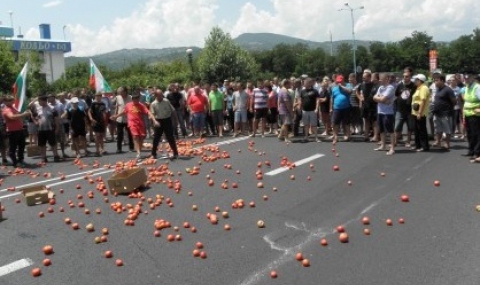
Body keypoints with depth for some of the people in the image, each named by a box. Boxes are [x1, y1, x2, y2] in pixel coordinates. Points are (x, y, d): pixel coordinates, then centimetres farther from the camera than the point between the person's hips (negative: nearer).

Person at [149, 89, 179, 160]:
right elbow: (152, 114, -12)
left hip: (167, 120, 0)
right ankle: (153, 154, 20)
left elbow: (172, 110, 8)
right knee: (156, 138, 6)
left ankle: (175, 153, 9)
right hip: (158, 121, 0)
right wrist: (155, 122, -27)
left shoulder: (166, 101, -1)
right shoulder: (153, 104, -6)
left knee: (170, 138, 2)